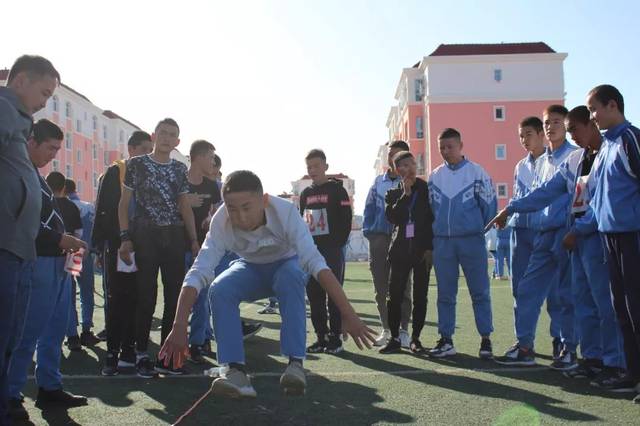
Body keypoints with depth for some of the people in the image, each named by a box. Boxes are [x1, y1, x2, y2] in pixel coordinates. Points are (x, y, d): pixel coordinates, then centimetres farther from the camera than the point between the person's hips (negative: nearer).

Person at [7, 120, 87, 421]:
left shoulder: (35, 175, 19)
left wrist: (65, 241, 10)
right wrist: (59, 239, -16)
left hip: (56, 263, 10)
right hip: (39, 263, -10)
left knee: (54, 330, 13)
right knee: (28, 333, -7)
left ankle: (49, 388, 21)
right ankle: (10, 396, 1)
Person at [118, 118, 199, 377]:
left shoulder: (180, 169, 13)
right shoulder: (136, 164, 2)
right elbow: (124, 203, 2)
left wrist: (194, 239, 7)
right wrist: (125, 238, -7)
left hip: (174, 237, 4)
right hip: (145, 236, -4)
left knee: (175, 296, 3)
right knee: (146, 297, -3)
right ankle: (142, 355, 8)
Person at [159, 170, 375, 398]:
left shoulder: (285, 211, -36)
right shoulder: (221, 222, -30)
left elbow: (315, 262, -45)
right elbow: (198, 273, -34)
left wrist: (348, 314, -52)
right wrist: (179, 327, -43)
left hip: (286, 264, -2)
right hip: (250, 269, 2)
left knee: (291, 276, -38)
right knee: (219, 290, -29)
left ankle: (295, 364, -30)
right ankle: (235, 371, -22)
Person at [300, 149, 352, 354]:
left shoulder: (337, 190, -1)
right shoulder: (306, 194, 15)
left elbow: (346, 220, -7)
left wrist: (338, 244, -13)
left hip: (332, 251, -6)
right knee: (314, 296, 6)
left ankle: (335, 338, 3)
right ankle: (321, 337, 14)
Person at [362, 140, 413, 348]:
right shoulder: (378, 181, 13)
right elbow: (369, 208, 14)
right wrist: (368, 230, 6)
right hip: (378, 237, 4)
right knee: (380, 286, 7)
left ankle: (404, 330, 8)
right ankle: (386, 329, 18)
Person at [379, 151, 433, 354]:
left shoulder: (427, 189, 5)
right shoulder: (393, 194, 11)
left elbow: (434, 219, 1)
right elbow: (391, 217, -7)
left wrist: (430, 247, -6)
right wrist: (405, 194, -10)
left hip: (422, 249, -1)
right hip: (400, 248, 1)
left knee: (420, 296, 2)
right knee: (395, 295, -2)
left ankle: (415, 338, 11)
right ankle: (394, 338, 6)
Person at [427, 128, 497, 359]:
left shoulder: (476, 172, -2)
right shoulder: (434, 177, 10)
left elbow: (489, 205, 2)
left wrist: (480, 231, 5)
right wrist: (430, 243, 11)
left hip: (472, 240, -3)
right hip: (442, 242, 4)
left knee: (480, 292, 1)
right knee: (445, 294, 7)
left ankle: (486, 339, 9)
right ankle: (446, 340, 15)